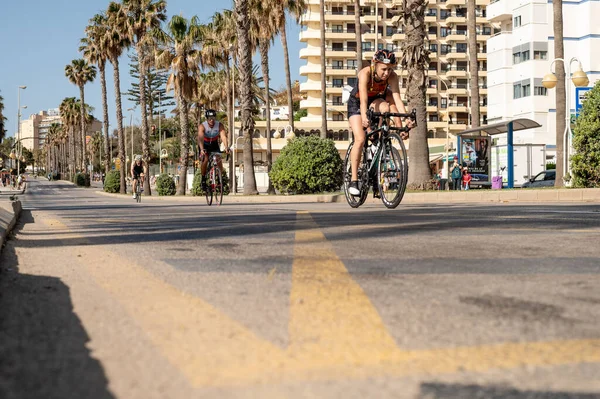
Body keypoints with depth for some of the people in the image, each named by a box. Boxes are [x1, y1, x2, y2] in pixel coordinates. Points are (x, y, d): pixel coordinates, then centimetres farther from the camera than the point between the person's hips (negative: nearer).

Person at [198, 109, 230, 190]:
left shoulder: (219, 125, -22)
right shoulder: (202, 126, -28)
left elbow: (223, 136, -35)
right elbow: (200, 138, -42)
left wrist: (226, 147, -53)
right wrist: (202, 149, -59)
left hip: (214, 145, 2)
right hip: (204, 145, -2)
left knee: (219, 160, -16)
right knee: (205, 160, -23)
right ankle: (203, 179, -4)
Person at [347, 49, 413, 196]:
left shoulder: (392, 76, -25)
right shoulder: (365, 73, -34)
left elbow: (397, 99, -32)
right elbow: (363, 99, -46)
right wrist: (364, 118, -62)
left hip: (376, 100, 3)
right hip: (356, 103, -3)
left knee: (385, 106, -34)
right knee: (360, 139, -19)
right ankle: (354, 180, -12)